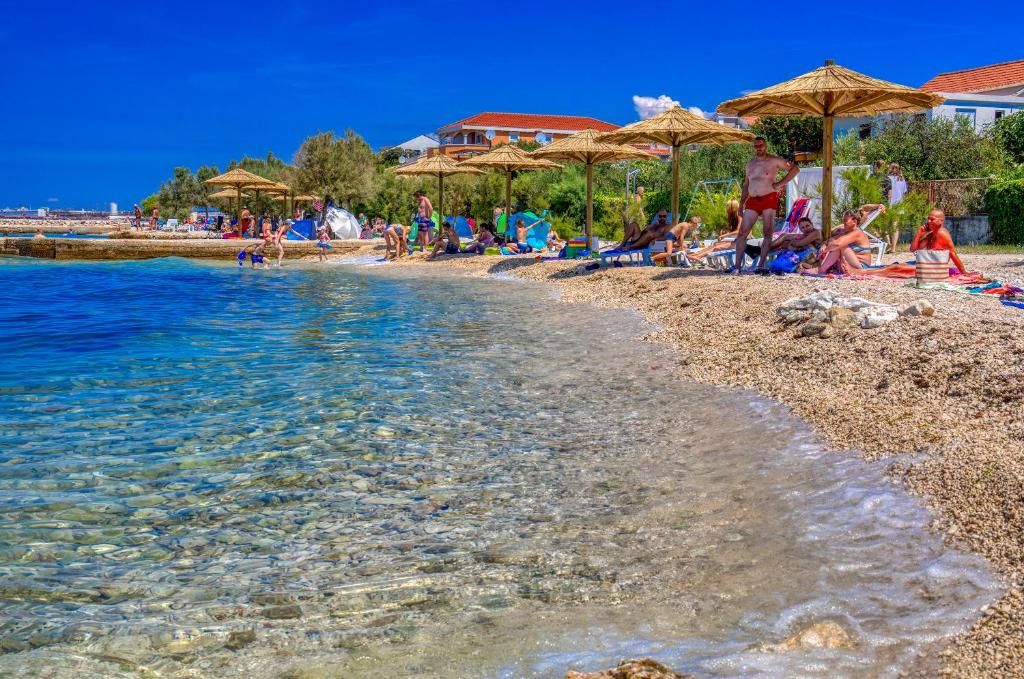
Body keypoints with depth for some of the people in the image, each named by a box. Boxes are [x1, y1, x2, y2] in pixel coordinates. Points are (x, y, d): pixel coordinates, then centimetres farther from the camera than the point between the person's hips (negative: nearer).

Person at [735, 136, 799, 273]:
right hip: (752, 201, 4)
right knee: (742, 233, -6)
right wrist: (741, 204, 13)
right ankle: (738, 265, -6)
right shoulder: (750, 164, 17)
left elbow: (795, 169, 3)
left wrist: (781, 183, -6)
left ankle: (760, 265, -5)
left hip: (769, 199, -4)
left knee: (768, 234, -6)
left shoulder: (774, 161, 2)